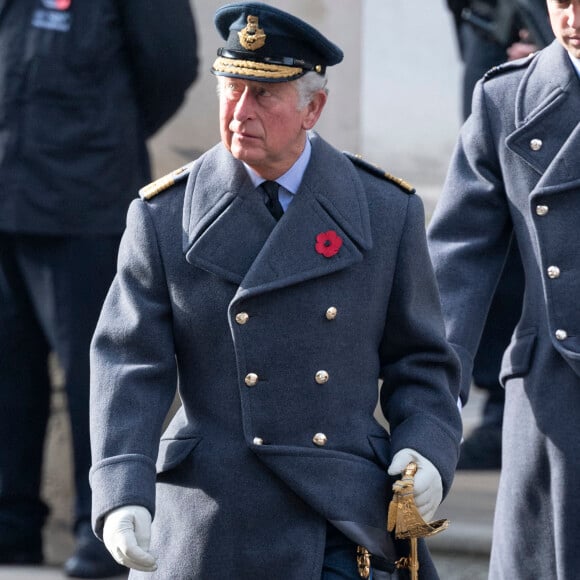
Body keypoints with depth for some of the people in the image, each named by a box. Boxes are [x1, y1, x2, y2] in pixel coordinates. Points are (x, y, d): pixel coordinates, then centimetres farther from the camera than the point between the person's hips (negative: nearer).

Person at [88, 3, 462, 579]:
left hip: (348, 515, 0)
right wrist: (121, 498, -18)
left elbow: (419, 359, 11)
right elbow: (129, 364, -5)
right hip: (214, 523, 0)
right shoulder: (164, 217, 1)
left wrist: (426, 451, -8)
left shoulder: (386, 211, 5)